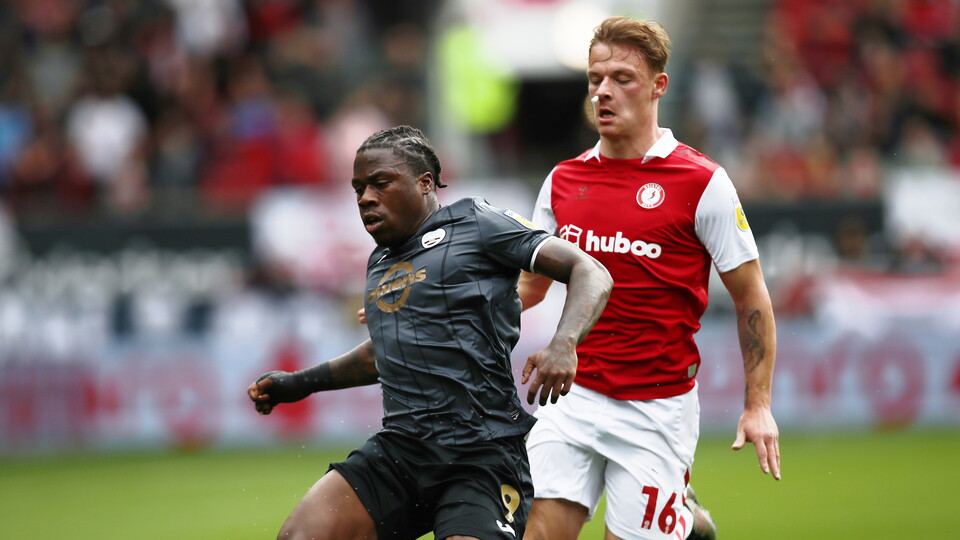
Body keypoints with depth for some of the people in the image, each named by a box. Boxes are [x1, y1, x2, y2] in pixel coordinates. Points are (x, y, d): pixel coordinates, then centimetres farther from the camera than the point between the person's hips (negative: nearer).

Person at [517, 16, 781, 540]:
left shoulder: (702, 183, -6)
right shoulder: (563, 181, 7)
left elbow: (750, 296, -1)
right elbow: (530, 284, 19)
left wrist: (758, 405, -6)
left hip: (658, 409, -4)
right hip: (574, 397, 4)